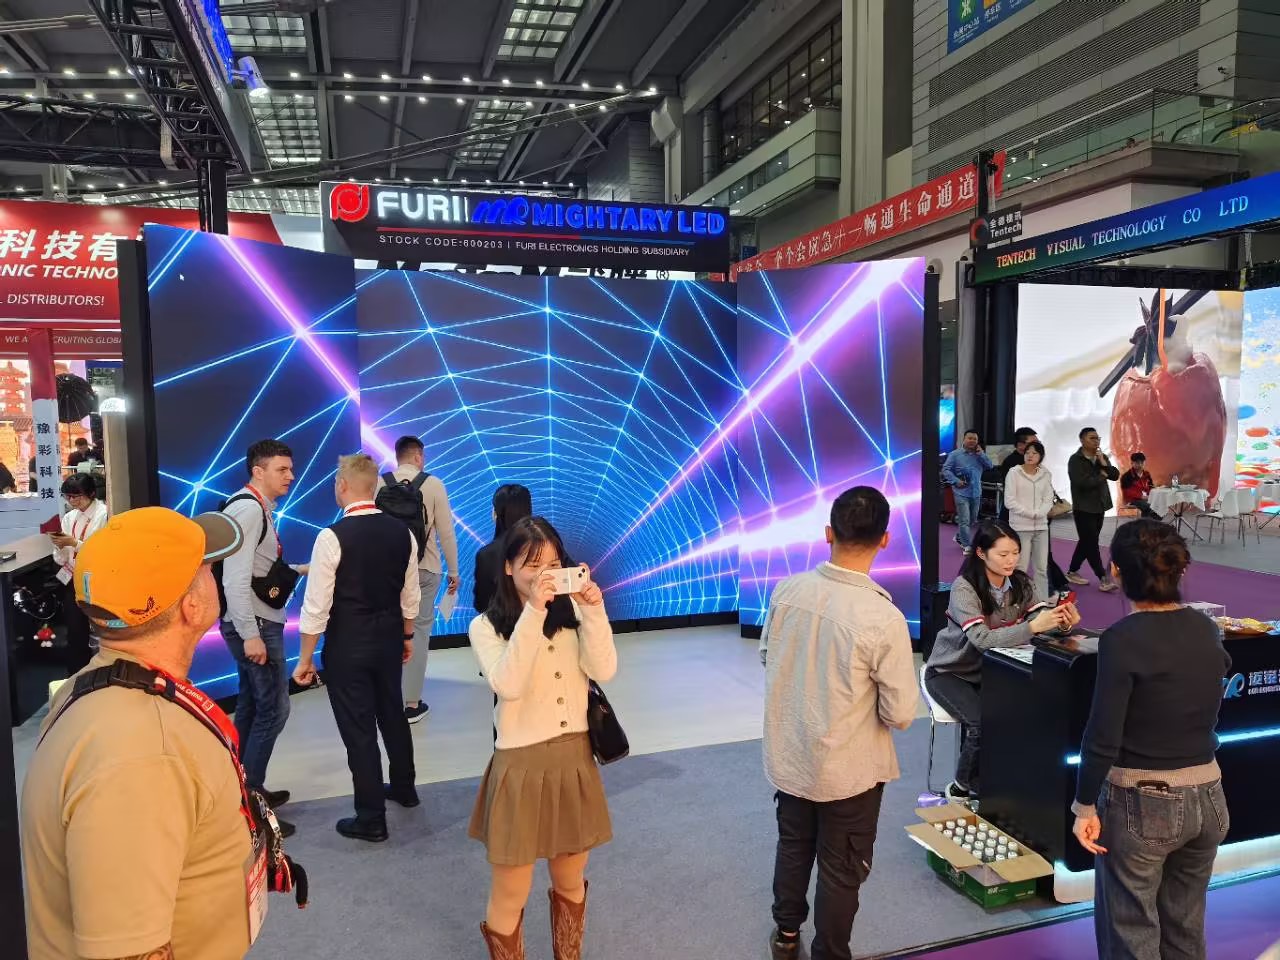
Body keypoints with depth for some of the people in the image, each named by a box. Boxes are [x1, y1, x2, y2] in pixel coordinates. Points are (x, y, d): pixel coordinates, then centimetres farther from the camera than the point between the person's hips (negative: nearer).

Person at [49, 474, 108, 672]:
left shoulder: (104, 515, -9)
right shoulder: (69, 518, 9)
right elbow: (62, 560, 10)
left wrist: (74, 543, -19)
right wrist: (58, 545, -9)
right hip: (71, 581, 5)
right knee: (74, 633, 5)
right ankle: (75, 677, 16)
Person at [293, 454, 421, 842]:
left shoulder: (332, 537, -18)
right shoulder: (402, 532, -2)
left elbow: (317, 605, -16)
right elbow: (410, 594, 7)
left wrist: (305, 659, -7)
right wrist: (407, 636, 20)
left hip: (348, 646, -6)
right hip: (389, 641, 6)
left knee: (358, 728, 5)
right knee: (392, 714, 23)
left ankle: (371, 818, 15)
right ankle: (403, 788, 42)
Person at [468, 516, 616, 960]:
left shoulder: (572, 613, 1)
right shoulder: (486, 626, -7)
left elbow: (604, 671, -10)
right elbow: (509, 685, -24)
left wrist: (593, 610, -20)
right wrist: (533, 612, -27)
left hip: (575, 759, 4)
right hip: (522, 767, -3)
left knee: (570, 884, 22)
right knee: (510, 898, 9)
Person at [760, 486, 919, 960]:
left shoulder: (787, 590, -13)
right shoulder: (883, 617, -27)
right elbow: (900, 714, -19)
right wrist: (871, 700, 2)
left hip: (787, 755, 5)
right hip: (847, 769, -5)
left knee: (793, 845, 28)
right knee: (841, 870, 18)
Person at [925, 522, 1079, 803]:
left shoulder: (1020, 583, -5)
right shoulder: (964, 588, -24)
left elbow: (1041, 616, -18)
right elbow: (982, 638, -34)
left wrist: (1063, 621, -40)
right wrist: (1032, 627, -44)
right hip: (950, 672, -6)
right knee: (985, 722, -25)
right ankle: (964, 788, 1)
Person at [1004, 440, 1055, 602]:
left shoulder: (1046, 474, 7)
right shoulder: (1014, 473, -4)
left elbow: (1048, 500, 5)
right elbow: (1009, 501, -8)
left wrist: (1038, 513, -13)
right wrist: (1029, 513, -13)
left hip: (1041, 526, 4)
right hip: (1020, 527, -4)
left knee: (1042, 567, 8)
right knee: (1021, 567, -4)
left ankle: (1042, 602, 15)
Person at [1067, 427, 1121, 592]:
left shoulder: (1102, 457, 10)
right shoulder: (1075, 460, -11)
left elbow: (1115, 475, 1)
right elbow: (1083, 482, -22)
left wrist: (1104, 464, -14)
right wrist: (1102, 476, -8)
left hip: (1099, 507, 7)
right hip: (1084, 508, -7)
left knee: (1087, 542, 12)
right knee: (1091, 544, -6)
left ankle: (1072, 572, 23)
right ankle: (1103, 579, -7)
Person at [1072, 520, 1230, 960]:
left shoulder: (1123, 639, -20)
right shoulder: (1207, 629, -1)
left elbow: (1103, 737, -21)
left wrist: (1085, 807, -10)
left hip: (1141, 802, -6)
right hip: (1207, 797, 6)